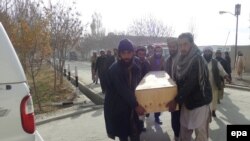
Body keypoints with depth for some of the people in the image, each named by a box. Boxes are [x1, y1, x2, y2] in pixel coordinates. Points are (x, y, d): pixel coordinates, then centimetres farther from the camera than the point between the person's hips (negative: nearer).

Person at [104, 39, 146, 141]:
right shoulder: (114, 69, -18)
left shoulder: (135, 68, 1)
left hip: (131, 108, 5)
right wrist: (136, 105, -27)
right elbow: (122, 90, -25)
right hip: (117, 109, -5)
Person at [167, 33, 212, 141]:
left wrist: (176, 100, -21)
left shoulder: (197, 60, -18)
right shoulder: (180, 60, 3)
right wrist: (178, 99, 0)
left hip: (199, 101, -6)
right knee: (184, 132, 13)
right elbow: (178, 81, 9)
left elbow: (190, 84, -24)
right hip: (186, 101, 7)